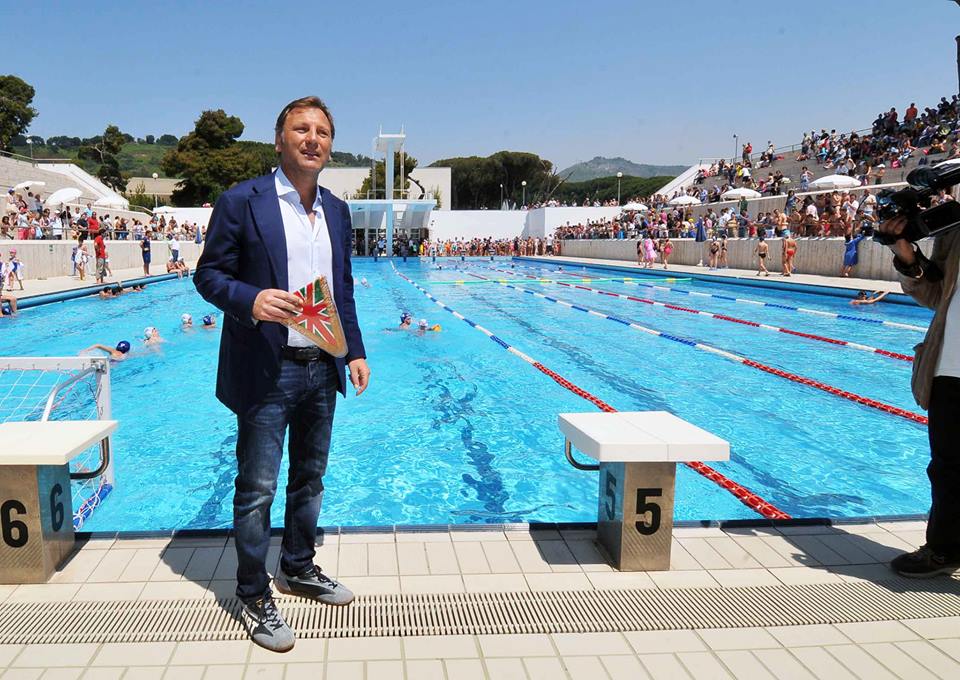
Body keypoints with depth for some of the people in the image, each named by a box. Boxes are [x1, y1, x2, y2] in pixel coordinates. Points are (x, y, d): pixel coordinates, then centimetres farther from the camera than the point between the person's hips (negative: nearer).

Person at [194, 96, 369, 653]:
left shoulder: (337, 210, 11)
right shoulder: (241, 202, -7)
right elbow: (209, 275, -7)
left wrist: (355, 351, 10)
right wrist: (252, 300, -26)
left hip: (322, 371, 6)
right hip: (267, 372, -6)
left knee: (309, 479, 18)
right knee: (257, 489, 2)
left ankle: (299, 567, 36)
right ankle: (255, 597, 17)